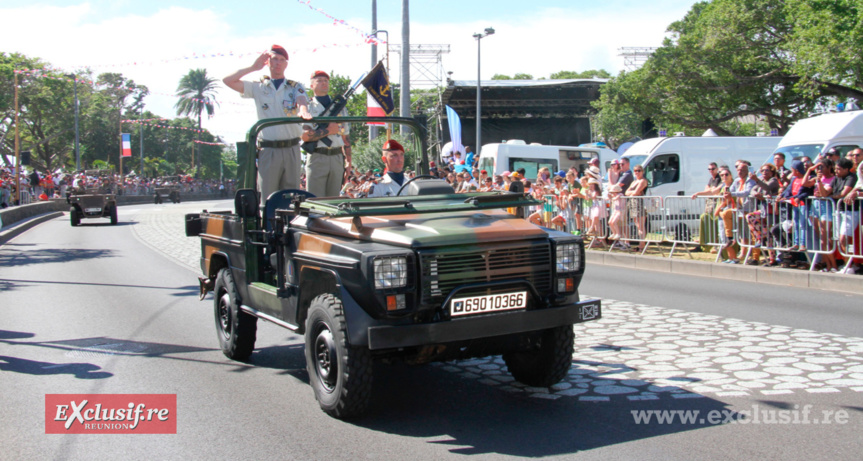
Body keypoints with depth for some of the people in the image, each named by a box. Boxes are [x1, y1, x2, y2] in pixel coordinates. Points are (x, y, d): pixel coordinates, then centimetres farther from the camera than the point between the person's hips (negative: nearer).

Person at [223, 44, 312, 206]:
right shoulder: (258, 87, 11)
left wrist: (303, 110, -35)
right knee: (267, 198, -4)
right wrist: (253, 67, 4)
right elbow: (227, 80, 4)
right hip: (268, 150, -1)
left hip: (291, 149, 1)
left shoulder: (295, 87, 11)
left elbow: (302, 100, -11)